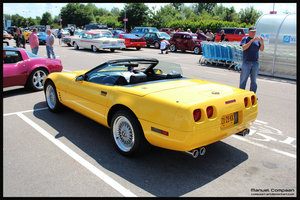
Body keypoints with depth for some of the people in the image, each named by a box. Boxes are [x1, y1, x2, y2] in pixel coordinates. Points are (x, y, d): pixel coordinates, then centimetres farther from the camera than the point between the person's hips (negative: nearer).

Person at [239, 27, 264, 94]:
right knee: (243, 79, -3)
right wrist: (252, 40, -21)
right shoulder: (245, 39, 4)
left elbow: (261, 49, 2)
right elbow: (244, 47, -14)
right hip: (246, 62, -4)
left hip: (255, 62, 4)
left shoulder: (257, 40, 13)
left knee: (254, 80, 7)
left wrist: (262, 42, -16)